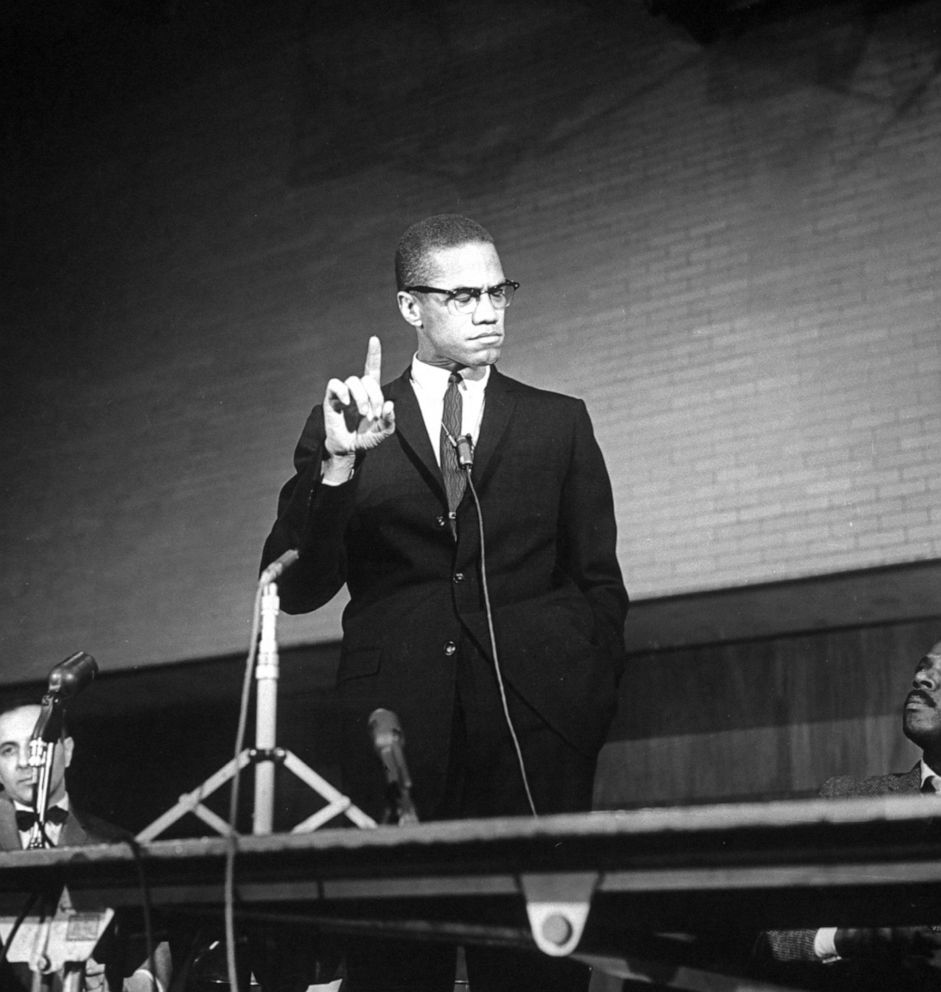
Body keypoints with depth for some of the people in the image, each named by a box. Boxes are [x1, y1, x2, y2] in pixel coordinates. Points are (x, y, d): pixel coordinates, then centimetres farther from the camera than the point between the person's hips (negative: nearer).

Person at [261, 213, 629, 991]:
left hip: (534, 726, 1)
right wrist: (338, 464, -10)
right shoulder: (346, 424, 12)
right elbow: (296, 589, 4)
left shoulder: (559, 423, 16)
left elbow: (600, 583, 15)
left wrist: (591, 696, 0)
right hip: (398, 723, 0)